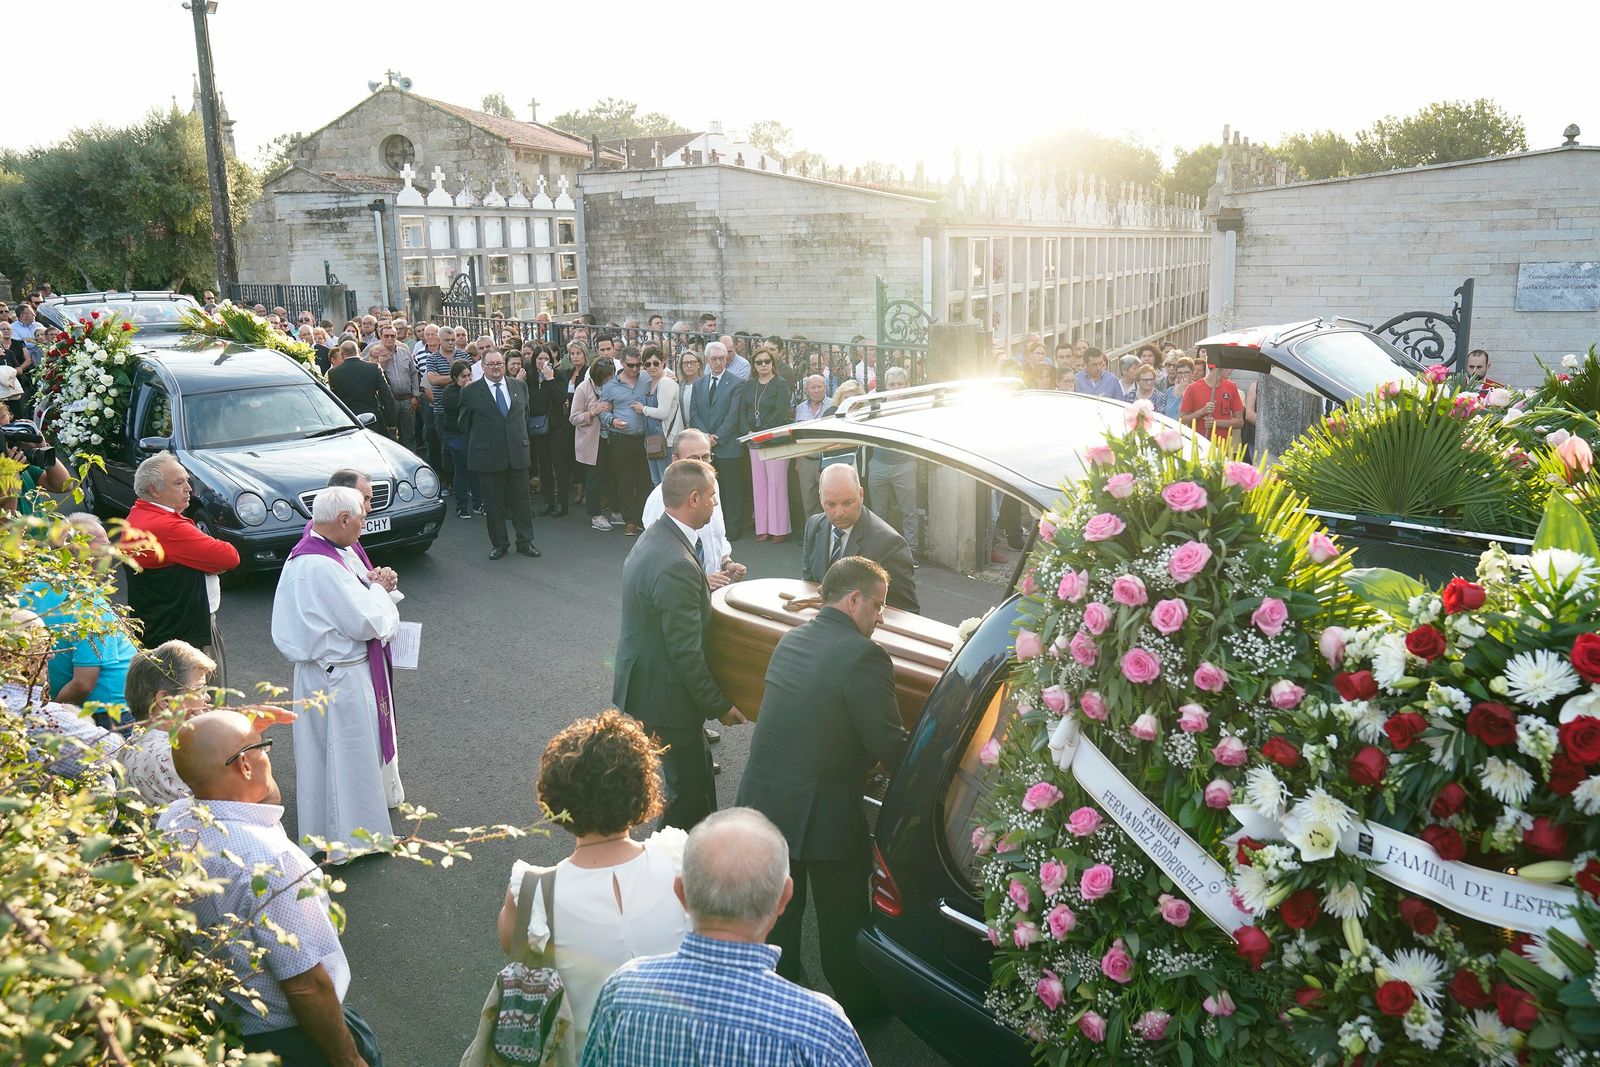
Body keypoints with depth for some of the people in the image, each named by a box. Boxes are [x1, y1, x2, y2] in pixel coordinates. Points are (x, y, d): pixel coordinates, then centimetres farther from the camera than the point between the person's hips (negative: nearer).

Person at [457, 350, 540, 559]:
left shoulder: (519, 386, 7)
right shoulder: (471, 392, -3)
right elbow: (463, 423, 7)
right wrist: (479, 443, 7)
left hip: (518, 453, 3)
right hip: (488, 456, -2)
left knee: (522, 501, 6)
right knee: (494, 503, 6)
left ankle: (525, 542, 17)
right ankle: (498, 544, 17)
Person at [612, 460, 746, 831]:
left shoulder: (654, 537, 2)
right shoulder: (677, 566, -31)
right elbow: (687, 653, -26)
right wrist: (719, 705, -15)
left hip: (642, 680, 10)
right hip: (664, 695, -10)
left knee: (696, 774, 24)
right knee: (689, 789, 8)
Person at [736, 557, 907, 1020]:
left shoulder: (791, 639, 4)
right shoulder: (864, 656, -21)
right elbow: (890, 746, -20)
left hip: (762, 798, 7)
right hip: (821, 814, -6)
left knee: (777, 911, 24)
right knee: (842, 919, 16)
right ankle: (858, 1004, 37)